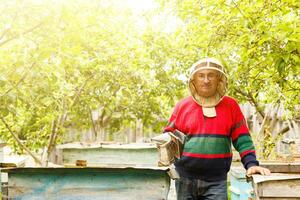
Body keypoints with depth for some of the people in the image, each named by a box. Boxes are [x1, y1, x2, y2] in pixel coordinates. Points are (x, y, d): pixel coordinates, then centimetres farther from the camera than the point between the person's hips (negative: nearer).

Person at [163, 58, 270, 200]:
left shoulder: (230, 105, 5)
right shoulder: (182, 106, 6)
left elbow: (242, 139, 3)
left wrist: (251, 164, -10)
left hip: (217, 181, -1)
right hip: (185, 179, 1)